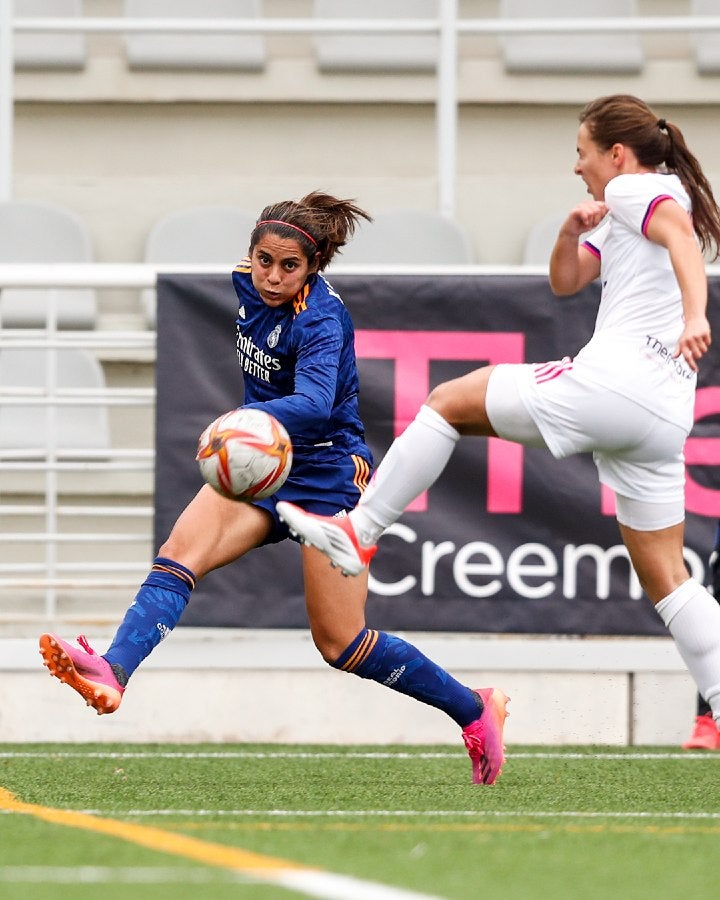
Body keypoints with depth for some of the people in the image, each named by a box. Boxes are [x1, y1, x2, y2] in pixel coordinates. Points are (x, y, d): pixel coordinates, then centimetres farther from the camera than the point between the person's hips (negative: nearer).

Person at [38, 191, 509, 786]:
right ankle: (112, 675, -40)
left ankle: (475, 710, 13)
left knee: (341, 645, -5)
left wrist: (250, 419, -63)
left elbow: (315, 404, -43)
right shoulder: (250, 282, -3)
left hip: (327, 474, -7)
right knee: (178, 557, -21)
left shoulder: (320, 320, -25)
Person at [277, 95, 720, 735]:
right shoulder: (619, 215, 29)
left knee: (449, 402, 5)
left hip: (611, 383, -10)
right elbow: (565, 282, 33)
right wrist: (572, 233, 11)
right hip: (664, 414, 10)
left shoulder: (635, 189, 0)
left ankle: (359, 531, 8)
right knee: (664, 576, 10)